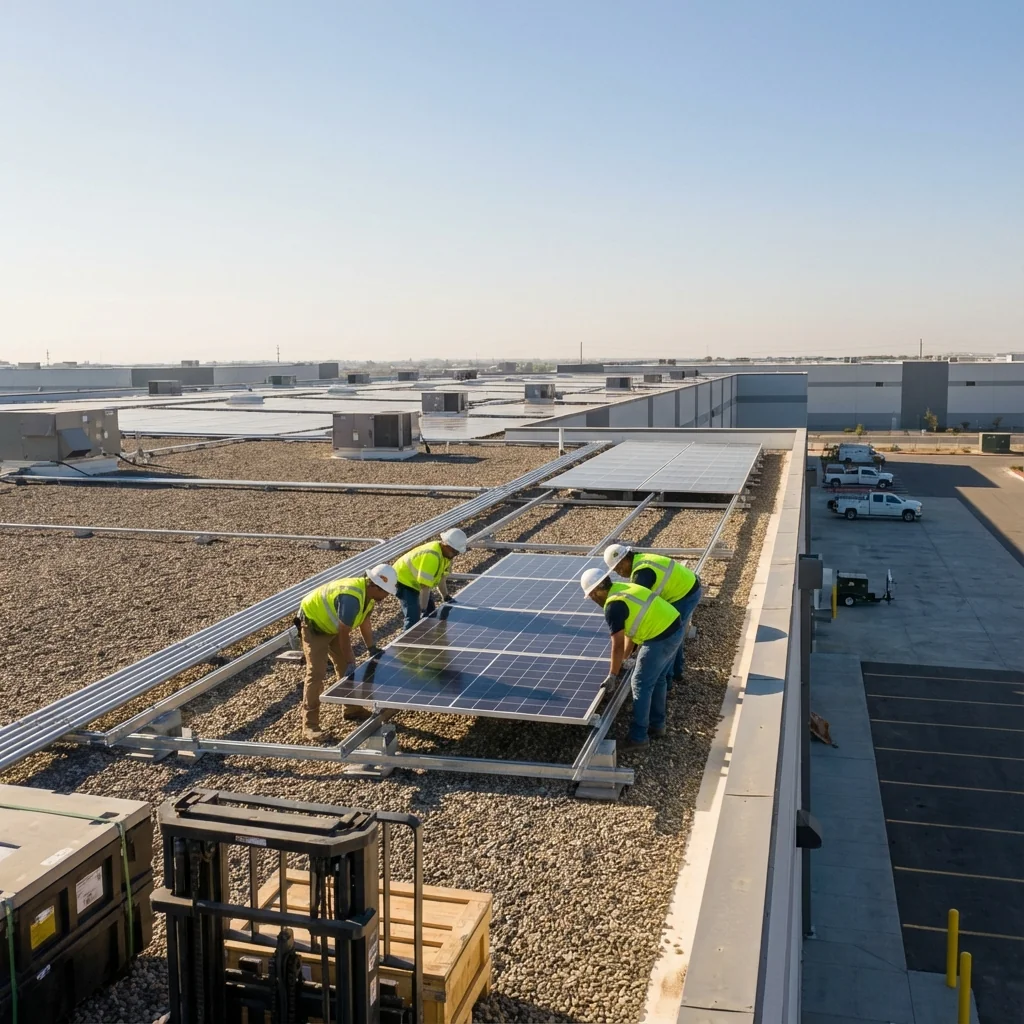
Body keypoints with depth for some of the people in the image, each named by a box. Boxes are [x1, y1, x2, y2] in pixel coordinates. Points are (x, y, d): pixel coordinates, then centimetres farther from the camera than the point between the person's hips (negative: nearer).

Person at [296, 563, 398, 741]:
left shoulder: (368, 592, -9)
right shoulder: (351, 598, -37)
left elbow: (364, 622, 6)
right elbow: (344, 634, -30)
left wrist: (372, 648, 3)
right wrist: (350, 663, -23)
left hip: (332, 625, 9)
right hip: (313, 624, -9)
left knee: (346, 666, 13)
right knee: (316, 672, -16)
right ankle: (309, 726, -14)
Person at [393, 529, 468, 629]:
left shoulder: (444, 553, -7)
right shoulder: (432, 556, -36)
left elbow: (441, 577, 7)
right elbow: (425, 587, -33)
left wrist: (446, 597, 9)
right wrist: (423, 610, -30)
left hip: (417, 582, 10)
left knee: (431, 613, 17)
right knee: (414, 618, -19)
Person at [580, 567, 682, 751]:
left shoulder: (613, 606, -13)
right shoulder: (624, 589, 15)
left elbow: (617, 646, -10)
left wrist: (612, 674, 1)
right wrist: (624, 659, 32)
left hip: (660, 638, -9)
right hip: (675, 628, 9)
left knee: (641, 684, 2)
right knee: (658, 679, 23)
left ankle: (638, 737, 10)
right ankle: (657, 725, 36)